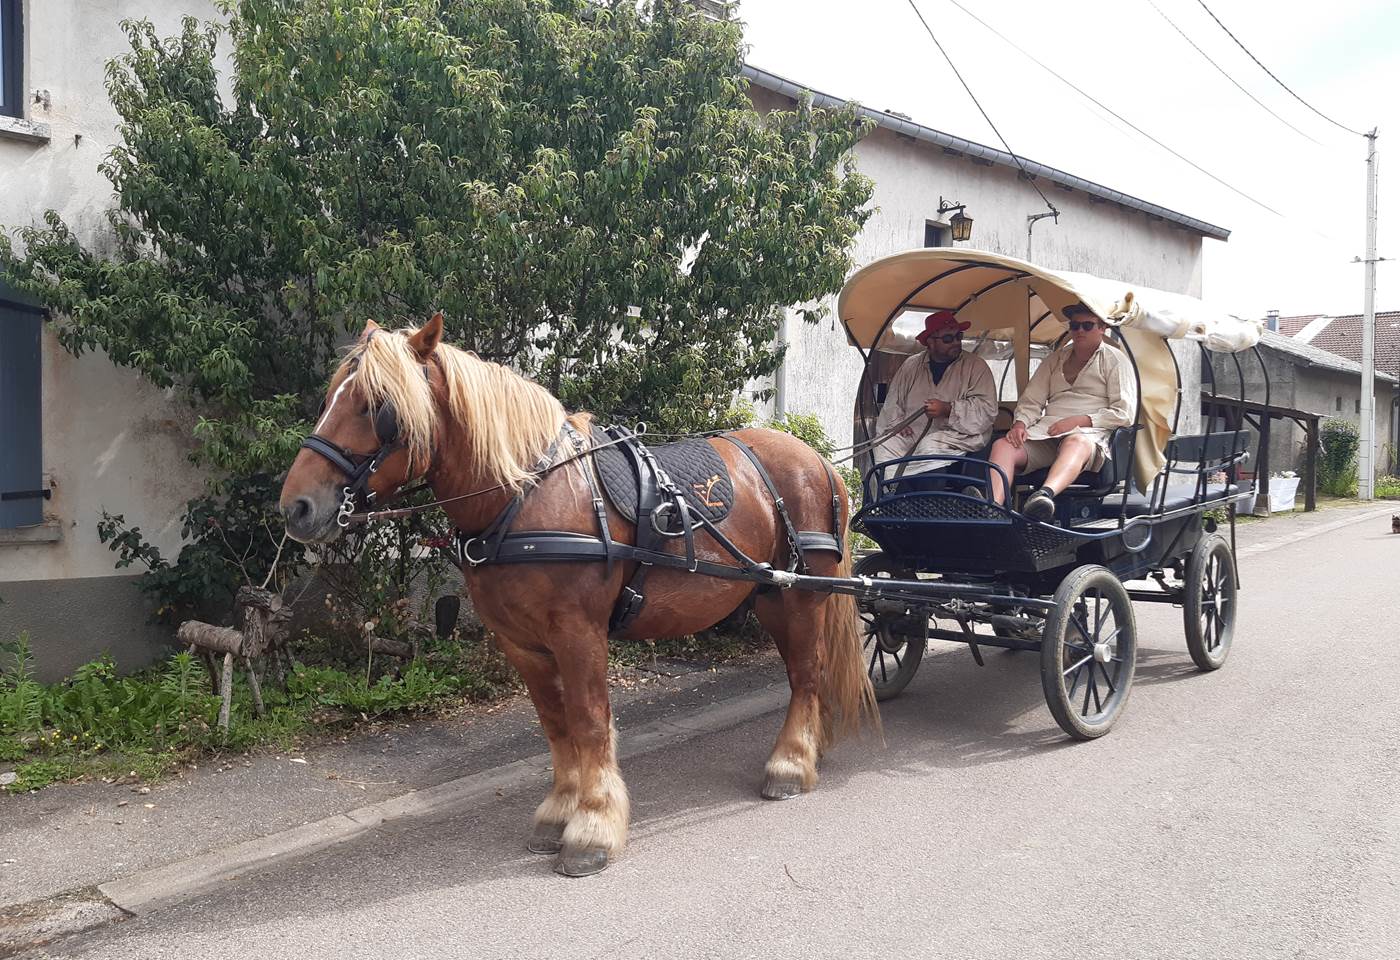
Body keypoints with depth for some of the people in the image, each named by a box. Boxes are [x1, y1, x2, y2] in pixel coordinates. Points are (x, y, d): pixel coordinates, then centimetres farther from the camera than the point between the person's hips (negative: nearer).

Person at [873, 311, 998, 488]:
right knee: (885, 445, -25)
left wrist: (948, 409, -17)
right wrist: (897, 423, -2)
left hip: (957, 435, -3)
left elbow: (986, 410, -5)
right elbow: (892, 403, 20)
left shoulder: (975, 365, 5)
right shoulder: (911, 365, 15)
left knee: (931, 447, -36)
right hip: (913, 432, 4)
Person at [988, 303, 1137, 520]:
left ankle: (1045, 494, -71)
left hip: (1090, 433, -4)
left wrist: (1078, 421, -10)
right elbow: (1031, 401, 21)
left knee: (1075, 442, -42)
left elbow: (1124, 413, 2)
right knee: (1002, 445, -25)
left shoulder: (1114, 360, 12)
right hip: (1047, 432, 4)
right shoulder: (1055, 359, 26)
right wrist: (1020, 423, -3)